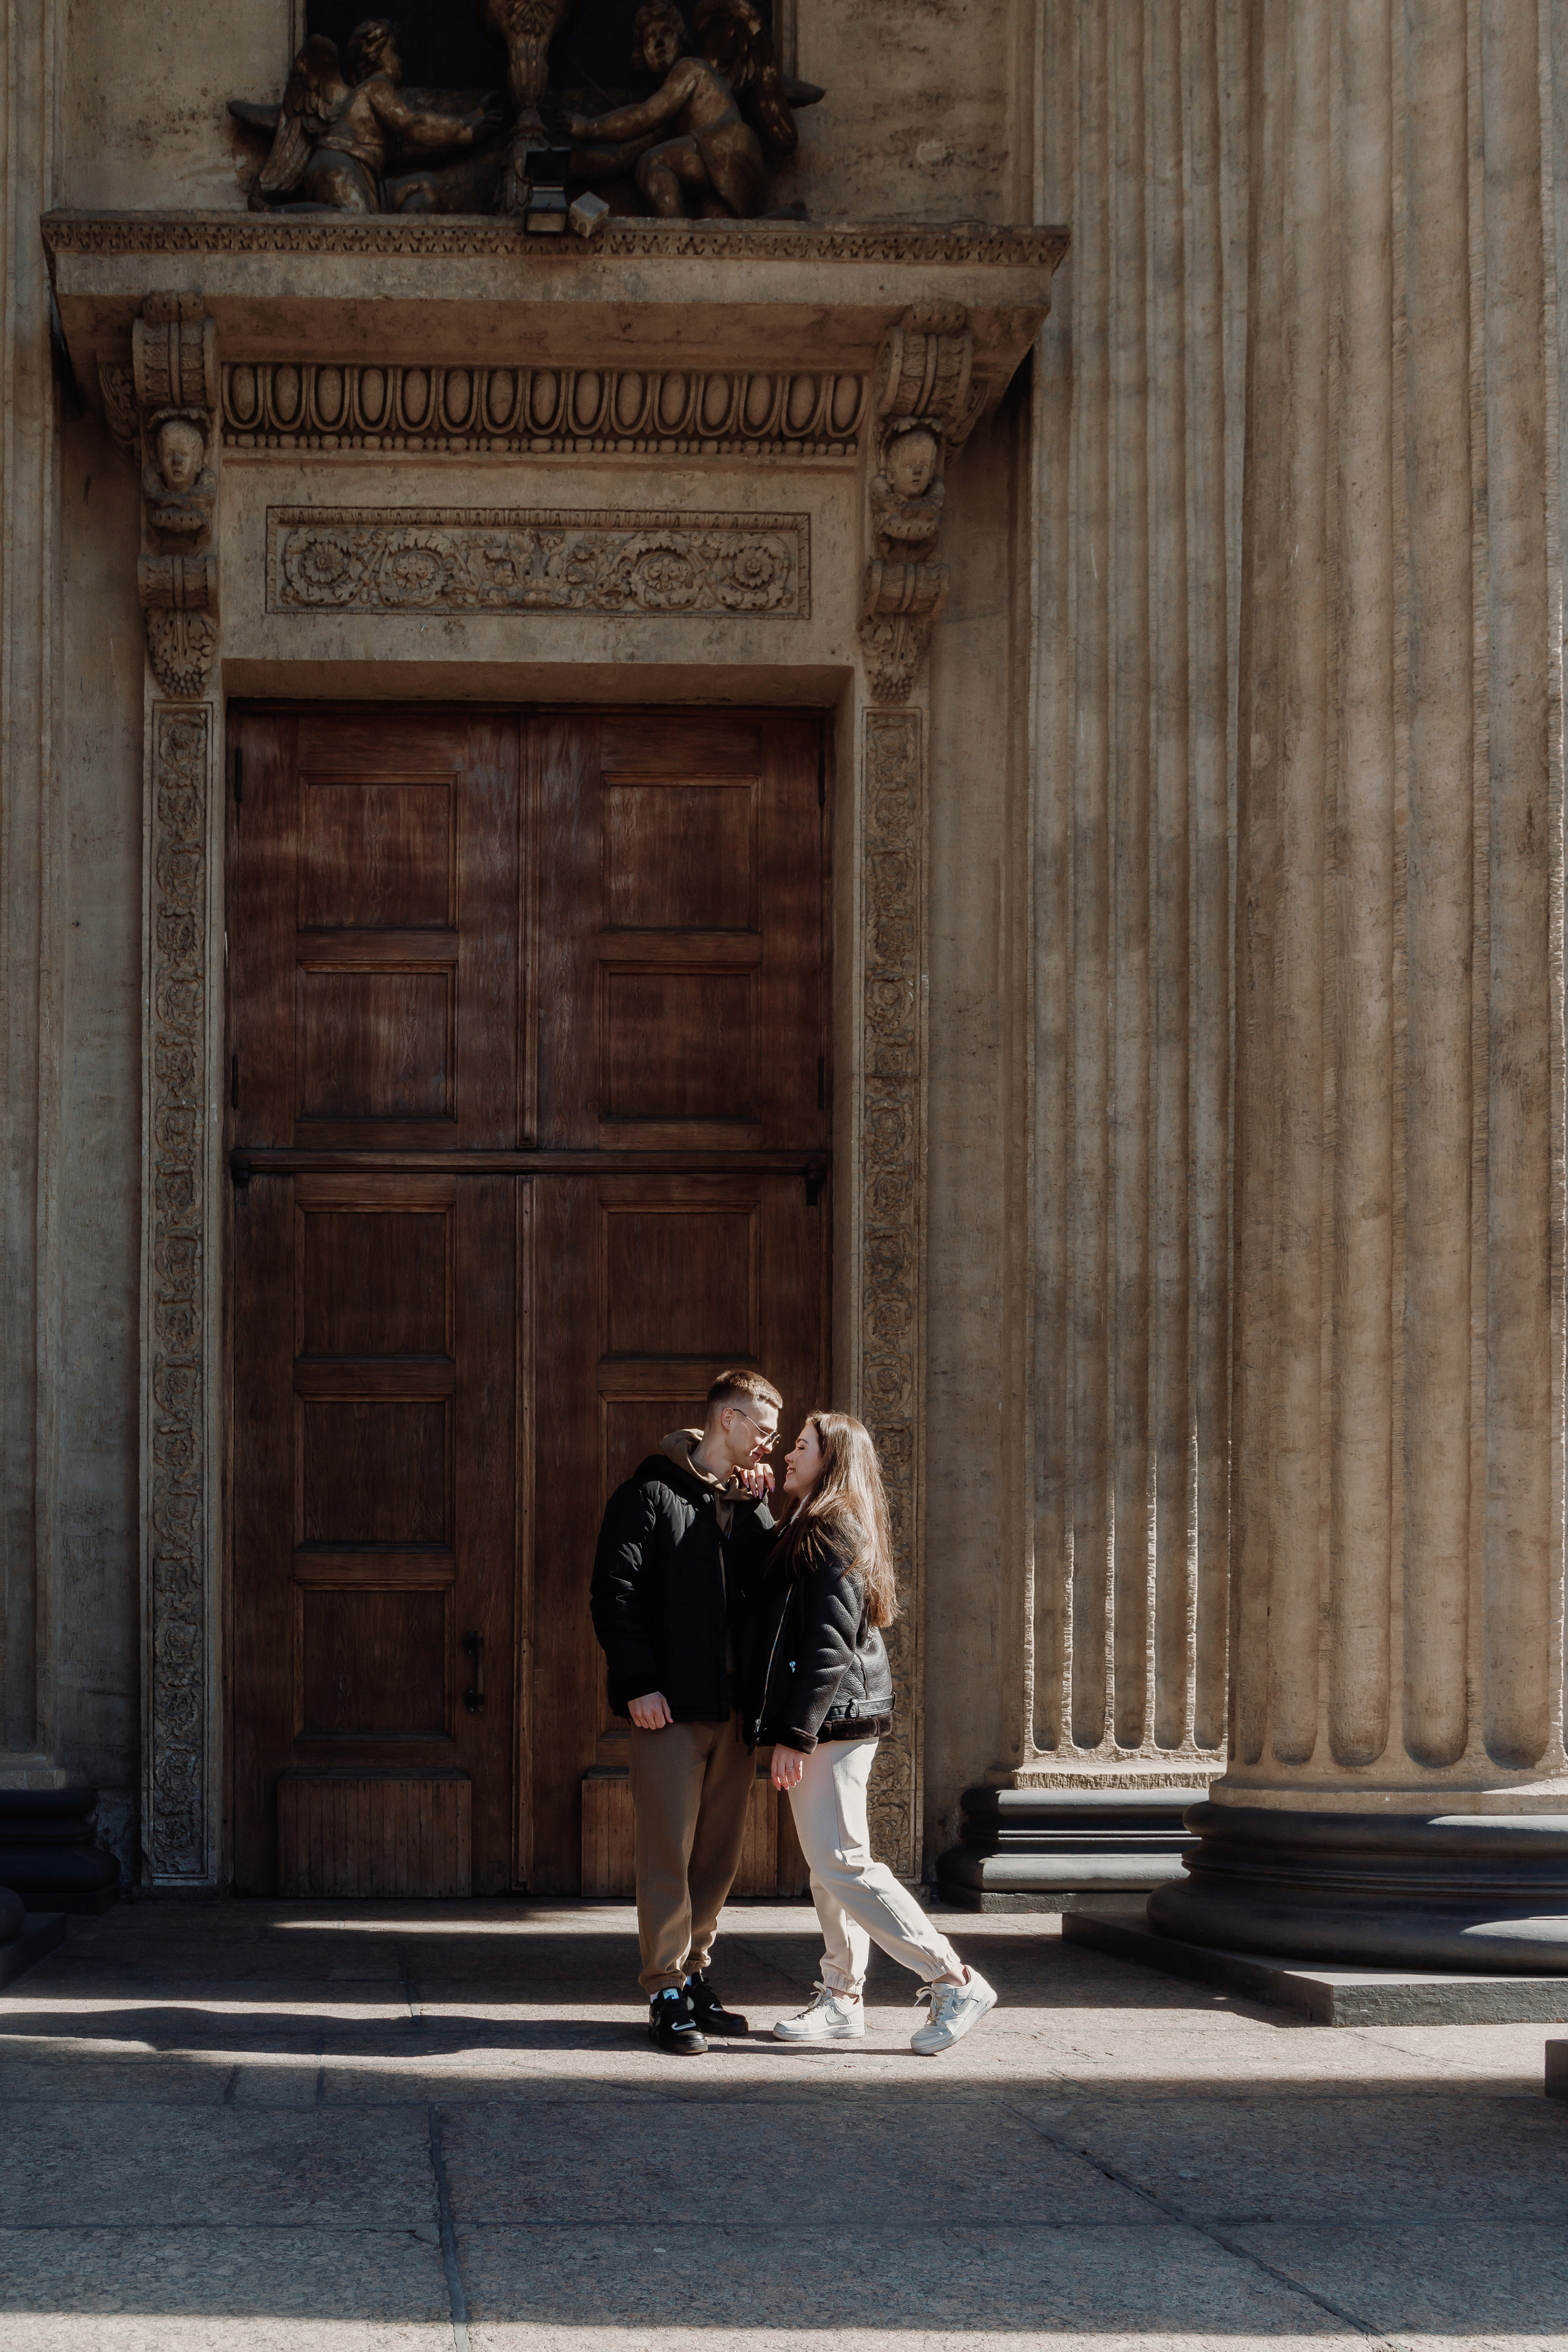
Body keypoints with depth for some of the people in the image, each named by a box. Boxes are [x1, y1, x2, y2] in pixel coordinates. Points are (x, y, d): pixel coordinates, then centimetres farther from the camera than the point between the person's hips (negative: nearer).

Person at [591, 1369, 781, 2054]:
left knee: (719, 1855, 9)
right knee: (668, 1851, -7)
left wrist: (758, 1509, 0)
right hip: (671, 1707, -6)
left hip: (734, 1707, 6)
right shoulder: (651, 1494, -3)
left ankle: (695, 1977, 18)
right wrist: (638, 1683, -16)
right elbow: (617, 1593, -8)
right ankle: (668, 1994, -4)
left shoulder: (750, 1501, 18)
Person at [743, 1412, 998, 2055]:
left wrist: (795, 1734, -20)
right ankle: (842, 2001, 16)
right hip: (833, 1726, 10)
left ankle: (955, 1983, -9)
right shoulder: (812, 1530, 18)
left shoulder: (833, 1532, -14)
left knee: (841, 1865, -11)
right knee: (829, 1868, 12)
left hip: (831, 1721, -10)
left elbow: (829, 1645, -19)